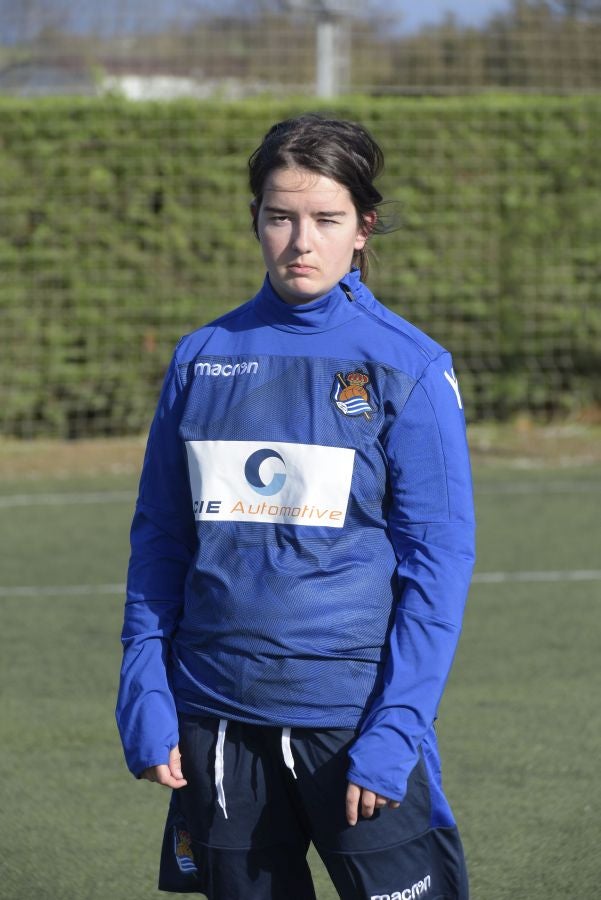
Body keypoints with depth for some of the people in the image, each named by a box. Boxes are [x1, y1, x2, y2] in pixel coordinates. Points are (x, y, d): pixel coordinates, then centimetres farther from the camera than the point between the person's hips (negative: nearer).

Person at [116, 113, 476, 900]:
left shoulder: (409, 368, -3)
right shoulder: (203, 359, 7)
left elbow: (439, 561, -4)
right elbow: (160, 539, 12)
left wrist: (394, 733, -11)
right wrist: (145, 697, 3)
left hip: (353, 715, -3)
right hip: (217, 722, 3)